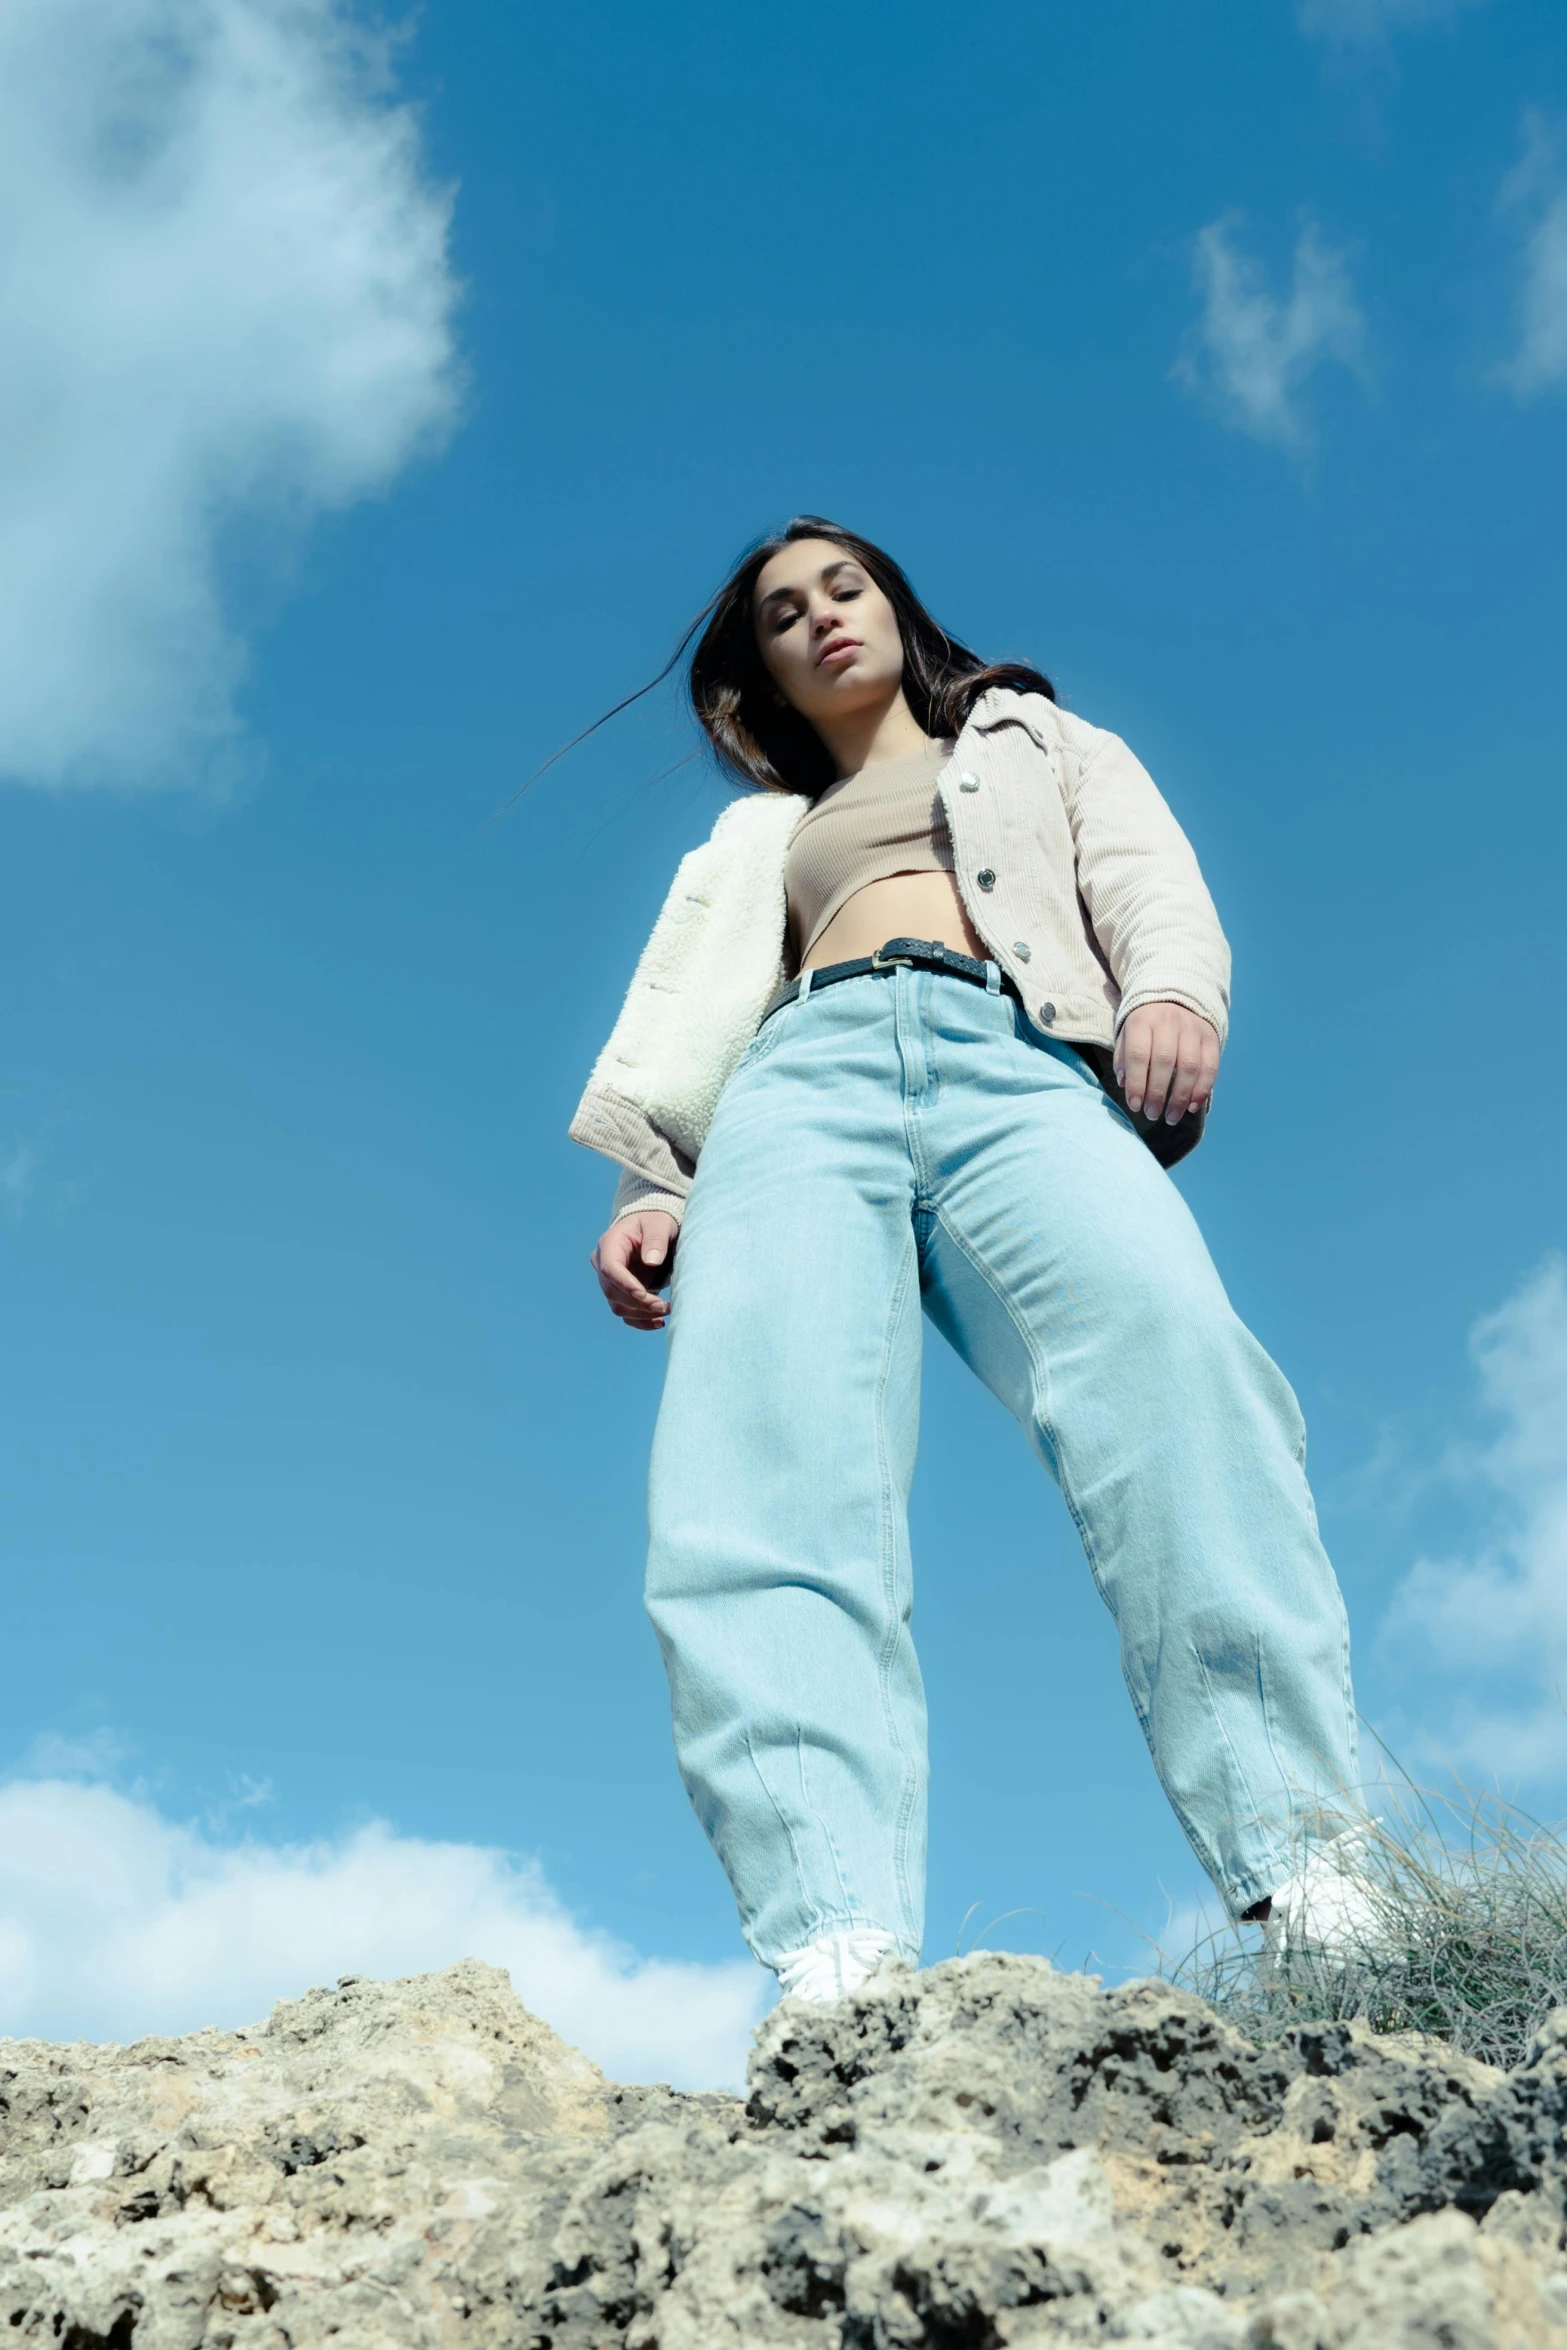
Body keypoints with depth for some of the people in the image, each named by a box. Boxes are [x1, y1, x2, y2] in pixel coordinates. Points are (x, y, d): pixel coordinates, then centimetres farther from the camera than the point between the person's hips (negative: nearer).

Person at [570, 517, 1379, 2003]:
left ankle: (1308, 1879, -44)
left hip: (1020, 1056, -1)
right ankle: (840, 1961, -43)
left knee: (1161, 1335, -36)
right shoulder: (770, 835, 42)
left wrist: (1172, 992, -7)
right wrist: (659, 1190, 7)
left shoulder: (1046, 744, 37)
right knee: (762, 1459, -30)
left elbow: (1151, 882, 17)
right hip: (807, 1081, 2)